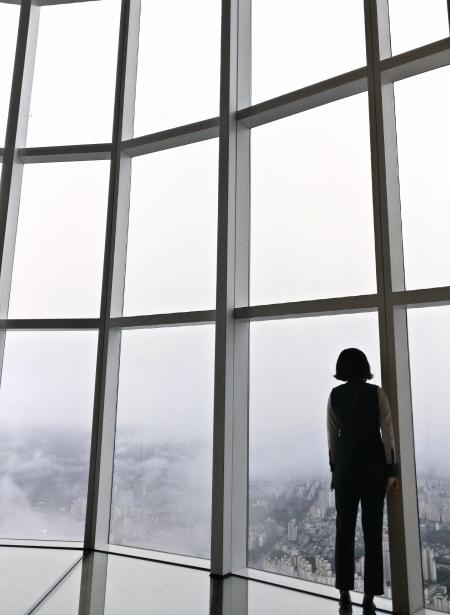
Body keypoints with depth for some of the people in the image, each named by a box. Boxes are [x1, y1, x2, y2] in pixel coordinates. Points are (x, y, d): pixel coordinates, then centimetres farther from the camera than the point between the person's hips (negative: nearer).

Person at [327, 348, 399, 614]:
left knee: (344, 530, 11)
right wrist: (392, 471, -4)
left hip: (345, 465, 2)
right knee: (373, 532, 5)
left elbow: (332, 435, 3)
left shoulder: (334, 395, 0)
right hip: (374, 465, -2)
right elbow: (387, 433, -8)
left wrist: (334, 469, 11)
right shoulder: (376, 393, -6)